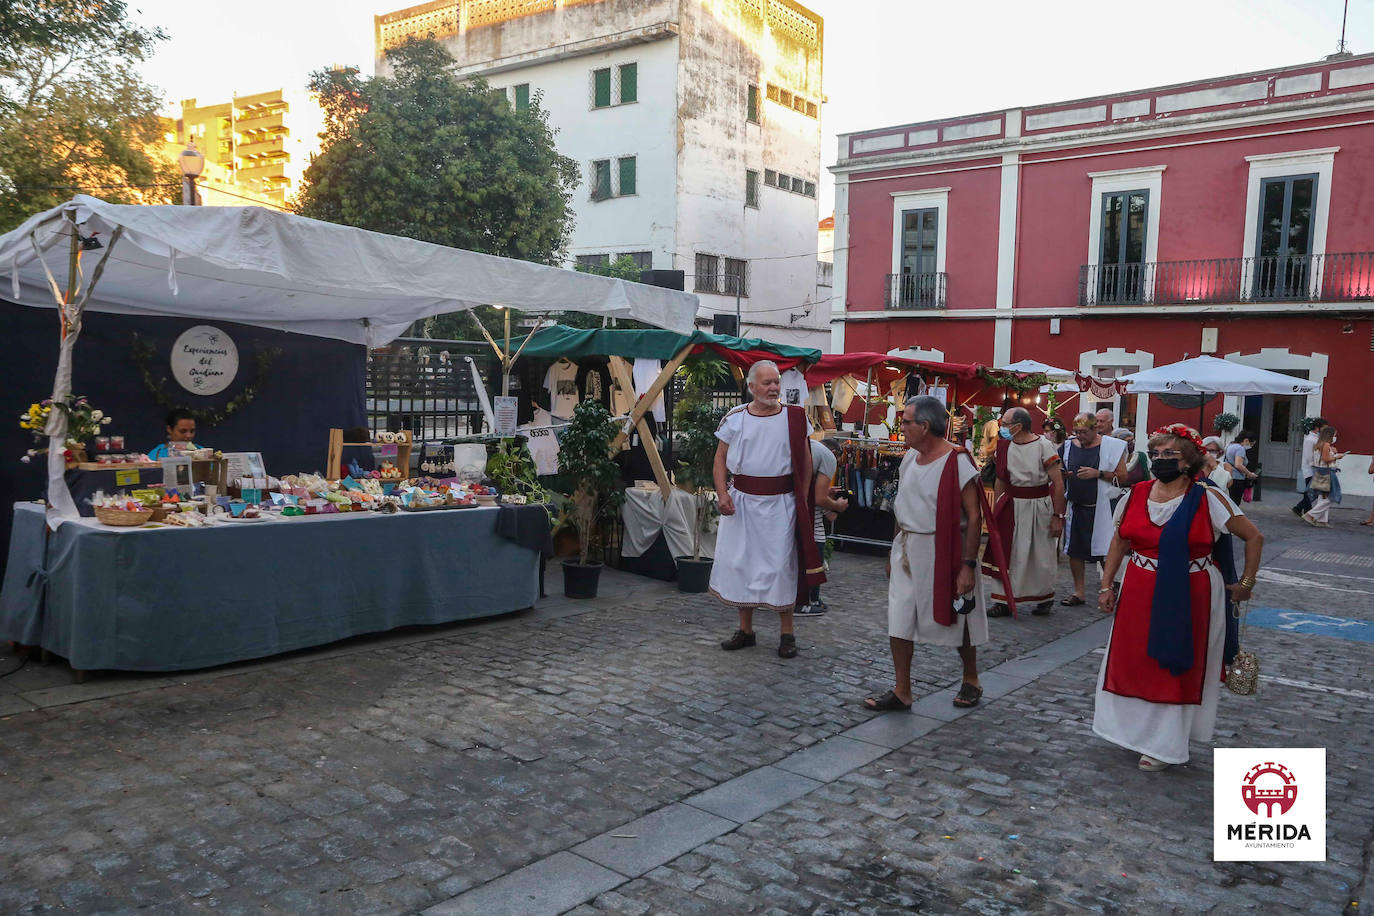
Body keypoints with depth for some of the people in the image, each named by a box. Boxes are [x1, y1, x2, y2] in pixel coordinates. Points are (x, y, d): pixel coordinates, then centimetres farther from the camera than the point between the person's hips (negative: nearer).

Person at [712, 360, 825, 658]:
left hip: (780, 503, -2)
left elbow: (805, 461, 5)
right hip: (742, 501, 2)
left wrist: (802, 500, -2)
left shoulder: (794, 418, 0)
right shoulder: (735, 418, 2)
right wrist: (722, 493, -9)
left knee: (780, 565, 1)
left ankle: (787, 634, 14)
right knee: (739, 562, 7)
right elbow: (720, 459, 5)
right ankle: (745, 630, 22)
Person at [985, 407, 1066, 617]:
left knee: (1042, 557, 8)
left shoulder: (1044, 446, -12)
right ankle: (1003, 601, 8)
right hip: (1012, 506, 4)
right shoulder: (1004, 446, 4)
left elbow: (1058, 483, -11)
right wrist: (995, 512, 11)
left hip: (1040, 506, -4)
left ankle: (1045, 598, 28)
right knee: (1006, 554, 1)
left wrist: (1058, 516, -13)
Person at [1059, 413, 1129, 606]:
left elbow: (1122, 476, -7)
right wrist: (1063, 475, -4)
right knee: (1074, 551, 6)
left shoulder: (1111, 446, -5)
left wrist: (1098, 473, -18)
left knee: (1108, 553, -6)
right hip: (1076, 507, 4)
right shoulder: (1068, 446, 7)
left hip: (1102, 507, -4)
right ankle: (1079, 592, 16)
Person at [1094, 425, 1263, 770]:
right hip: (1140, 595, 4)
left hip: (1189, 597, -4)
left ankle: (1163, 745, 21)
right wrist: (1106, 586, 5)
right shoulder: (1135, 496, 1)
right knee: (1132, 661, 11)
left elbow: (1254, 537, -1)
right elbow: (1119, 542, 10)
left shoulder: (1208, 500, -10)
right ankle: (1134, 729, 33)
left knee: (1177, 666, 8)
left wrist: (1246, 583, -1)